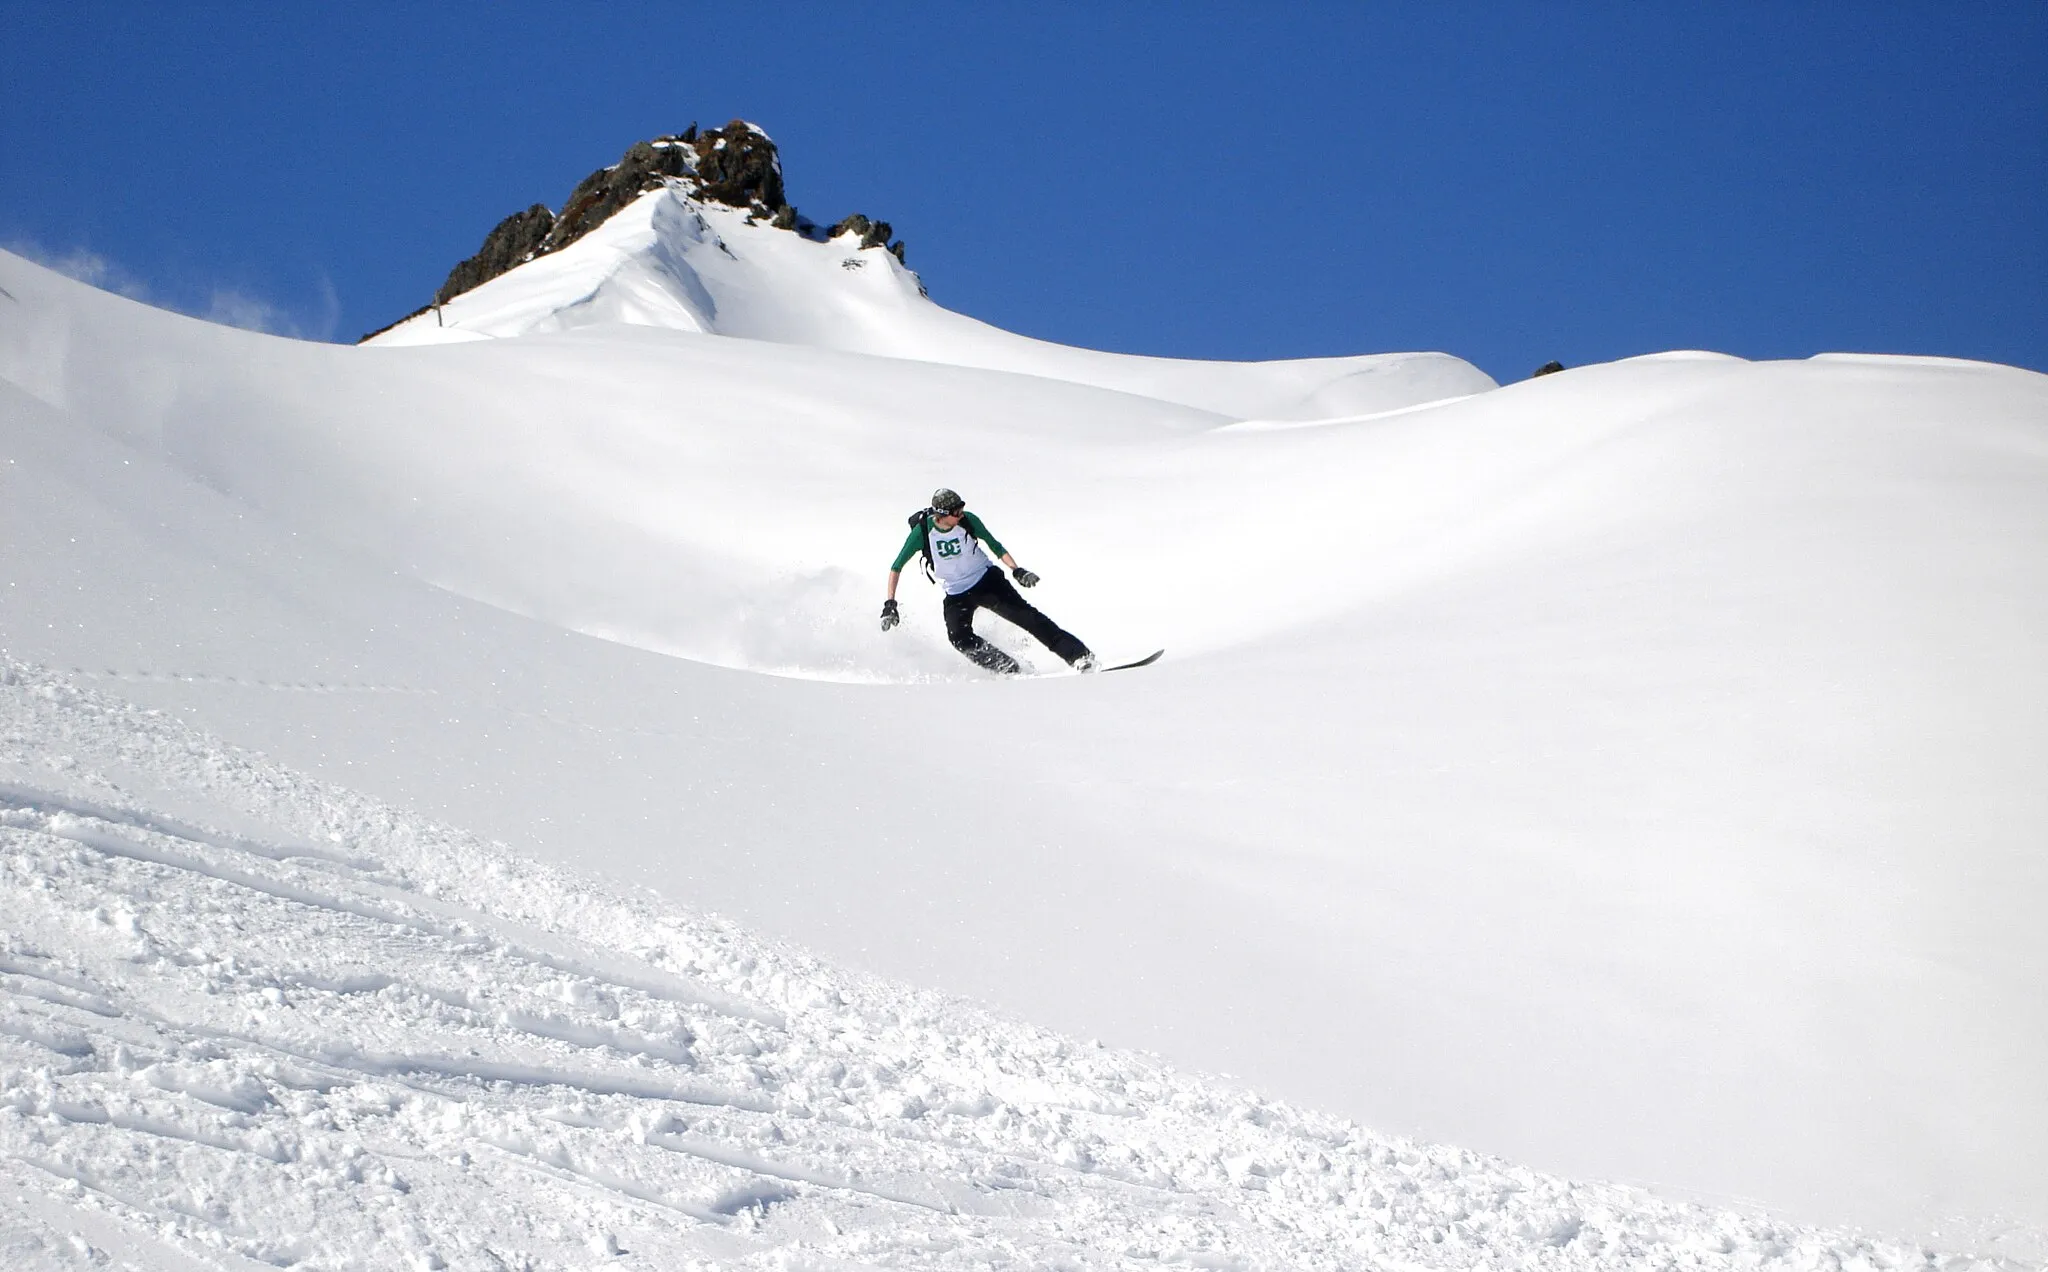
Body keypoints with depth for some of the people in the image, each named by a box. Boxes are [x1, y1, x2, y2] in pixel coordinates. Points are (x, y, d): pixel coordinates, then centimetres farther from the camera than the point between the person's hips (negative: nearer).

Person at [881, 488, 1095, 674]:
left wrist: (1016, 570, -13)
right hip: (956, 596, 0)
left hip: (987, 581, 0)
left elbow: (995, 546, 0)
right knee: (959, 638, -25)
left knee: (1025, 615, -13)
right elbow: (897, 567, -9)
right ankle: (1009, 669, -16)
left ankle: (1078, 656, -15)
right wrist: (890, 604, -14)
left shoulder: (968, 521, -15)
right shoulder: (921, 532, -18)